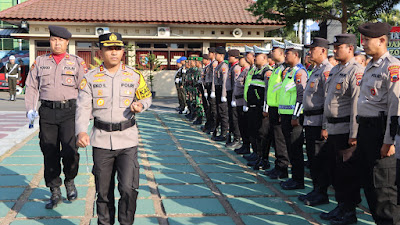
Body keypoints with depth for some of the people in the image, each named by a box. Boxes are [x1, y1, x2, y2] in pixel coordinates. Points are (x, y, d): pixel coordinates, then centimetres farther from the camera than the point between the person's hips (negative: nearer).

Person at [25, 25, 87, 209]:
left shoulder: (77, 62, 7)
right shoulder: (40, 62, 13)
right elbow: (31, 87, 14)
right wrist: (30, 109, 2)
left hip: (69, 111, -2)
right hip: (47, 112, 2)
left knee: (70, 150, -13)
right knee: (50, 153, 4)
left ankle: (70, 181, 16)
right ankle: (55, 192, 16)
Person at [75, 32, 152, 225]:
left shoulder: (134, 76, 3)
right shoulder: (90, 78, 1)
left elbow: (147, 97, 17)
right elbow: (83, 107, -3)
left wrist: (140, 105, -7)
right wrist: (81, 131, -21)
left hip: (127, 140, 0)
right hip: (101, 141, 1)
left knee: (128, 189, -8)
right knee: (103, 192, 9)